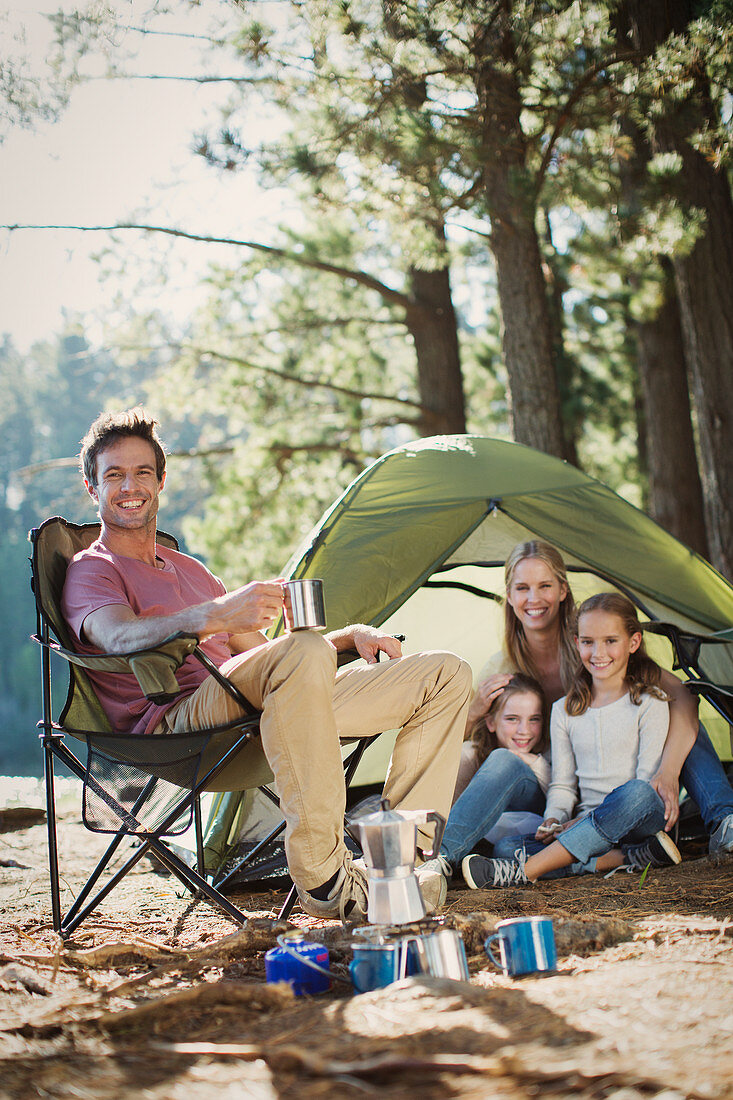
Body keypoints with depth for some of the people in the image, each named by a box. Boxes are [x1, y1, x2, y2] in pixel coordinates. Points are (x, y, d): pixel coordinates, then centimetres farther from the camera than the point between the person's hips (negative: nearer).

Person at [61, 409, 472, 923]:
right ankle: (322, 878, -32)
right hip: (177, 718, -8)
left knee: (447, 673, 1)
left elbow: (261, 649, 32)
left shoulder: (188, 569, 32)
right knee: (304, 652, -40)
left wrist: (350, 635, 13)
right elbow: (121, 637, -17)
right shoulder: (90, 572, 7)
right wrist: (216, 615, -36)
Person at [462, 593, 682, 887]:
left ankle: (524, 870, -39)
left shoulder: (649, 703, 2)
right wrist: (554, 820, -10)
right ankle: (629, 859, -30)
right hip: (588, 827, 3)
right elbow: (562, 785, 13)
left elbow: (649, 779, -6)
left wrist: (593, 818, -17)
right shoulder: (564, 711, 13)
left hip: (642, 819, -2)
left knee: (635, 794, -40)